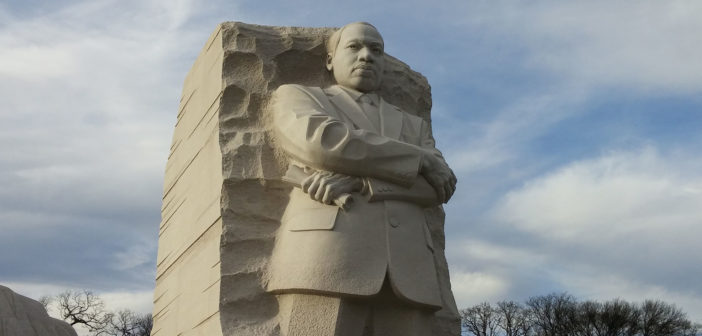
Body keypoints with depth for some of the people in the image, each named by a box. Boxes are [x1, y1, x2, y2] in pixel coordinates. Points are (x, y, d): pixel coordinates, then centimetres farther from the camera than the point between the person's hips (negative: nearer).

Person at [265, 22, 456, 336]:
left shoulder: (414, 125, 33)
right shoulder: (296, 97, 22)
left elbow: (439, 185, 12)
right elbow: (321, 141, -2)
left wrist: (359, 182, -7)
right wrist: (421, 160, 5)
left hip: (405, 272, 4)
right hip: (324, 260, -3)